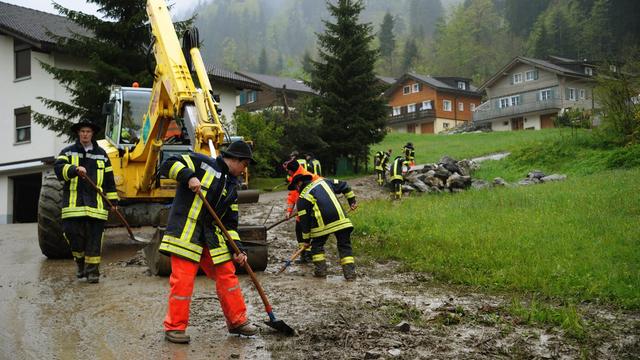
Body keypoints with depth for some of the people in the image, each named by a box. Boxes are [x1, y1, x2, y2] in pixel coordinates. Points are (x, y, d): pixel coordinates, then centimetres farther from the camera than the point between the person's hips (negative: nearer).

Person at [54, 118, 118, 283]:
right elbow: (59, 168, -8)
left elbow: (109, 179, 15)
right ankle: (80, 261, 21)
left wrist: (113, 200, 9)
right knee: (73, 234, -6)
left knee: (94, 238, -1)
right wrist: (75, 169, -28)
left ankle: (92, 270, 8)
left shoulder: (101, 154, 15)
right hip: (74, 202, -1)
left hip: (95, 203, 1)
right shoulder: (68, 152, 10)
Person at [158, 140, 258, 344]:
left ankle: (237, 321, 22)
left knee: (227, 275, 8)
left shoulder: (232, 186, 17)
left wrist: (237, 249, 4)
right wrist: (189, 176, -25)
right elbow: (169, 165, -10)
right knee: (183, 279, -7)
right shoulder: (202, 163, -2)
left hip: (212, 236, 7)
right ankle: (175, 327, 9)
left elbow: (230, 222, 14)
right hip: (185, 231, -7)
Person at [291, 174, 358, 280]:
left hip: (322, 224, -3)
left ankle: (320, 270, 16)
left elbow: (304, 220, 9)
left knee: (316, 245, 19)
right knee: (345, 246, 9)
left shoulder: (302, 199, 10)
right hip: (340, 219, 3)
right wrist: (352, 200, 25)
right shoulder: (324, 182, 21)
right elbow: (343, 185, 19)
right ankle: (350, 272, 4)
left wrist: (307, 238, 16)